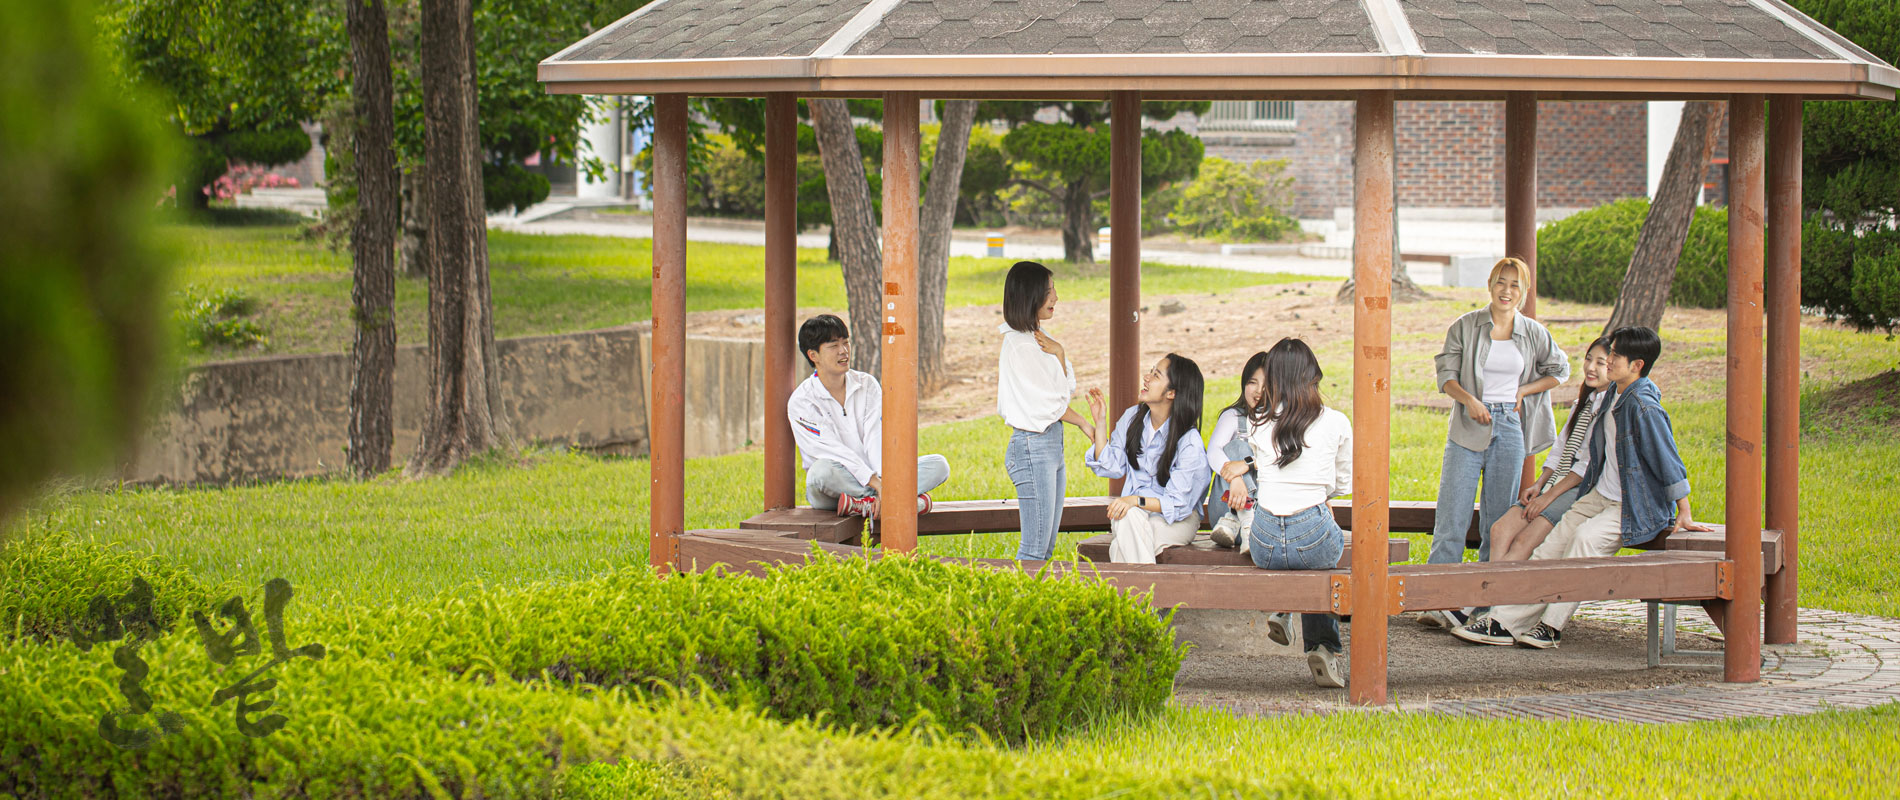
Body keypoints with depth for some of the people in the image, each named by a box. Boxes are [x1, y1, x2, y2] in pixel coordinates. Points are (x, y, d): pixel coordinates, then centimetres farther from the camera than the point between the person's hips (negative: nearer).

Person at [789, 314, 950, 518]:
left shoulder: (867, 385, 7)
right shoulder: (801, 402, -7)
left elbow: (875, 439, -4)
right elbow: (834, 451, -17)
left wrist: (884, 479, -23)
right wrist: (877, 484, -27)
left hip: (875, 474, 5)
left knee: (938, 465, -14)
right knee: (823, 470, -39)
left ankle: (866, 505, -33)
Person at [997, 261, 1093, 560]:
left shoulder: (1039, 339, 14)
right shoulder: (1019, 344, -15)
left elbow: (1067, 390, 10)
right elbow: (1051, 402, -13)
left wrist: (1058, 354, -5)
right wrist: (1083, 424, 3)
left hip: (1052, 445, 10)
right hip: (1033, 444, -10)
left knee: (1047, 546, 8)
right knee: (1035, 547, -10)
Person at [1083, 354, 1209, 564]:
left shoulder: (1190, 443, -15)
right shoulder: (1132, 417, 3)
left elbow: (1178, 504, -15)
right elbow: (1112, 467, 7)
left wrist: (1137, 501, -31)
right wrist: (1099, 423, 0)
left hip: (1178, 521, -4)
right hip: (1133, 511, 4)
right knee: (1129, 518, -35)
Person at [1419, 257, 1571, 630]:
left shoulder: (1534, 333, 8)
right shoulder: (1466, 327, 2)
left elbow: (1559, 371, 20)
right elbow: (1446, 374, -2)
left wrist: (1524, 391, 5)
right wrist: (1469, 399, -20)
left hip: (1510, 428, 2)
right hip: (1469, 429, -2)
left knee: (1499, 520, 3)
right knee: (1452, 514, -10)